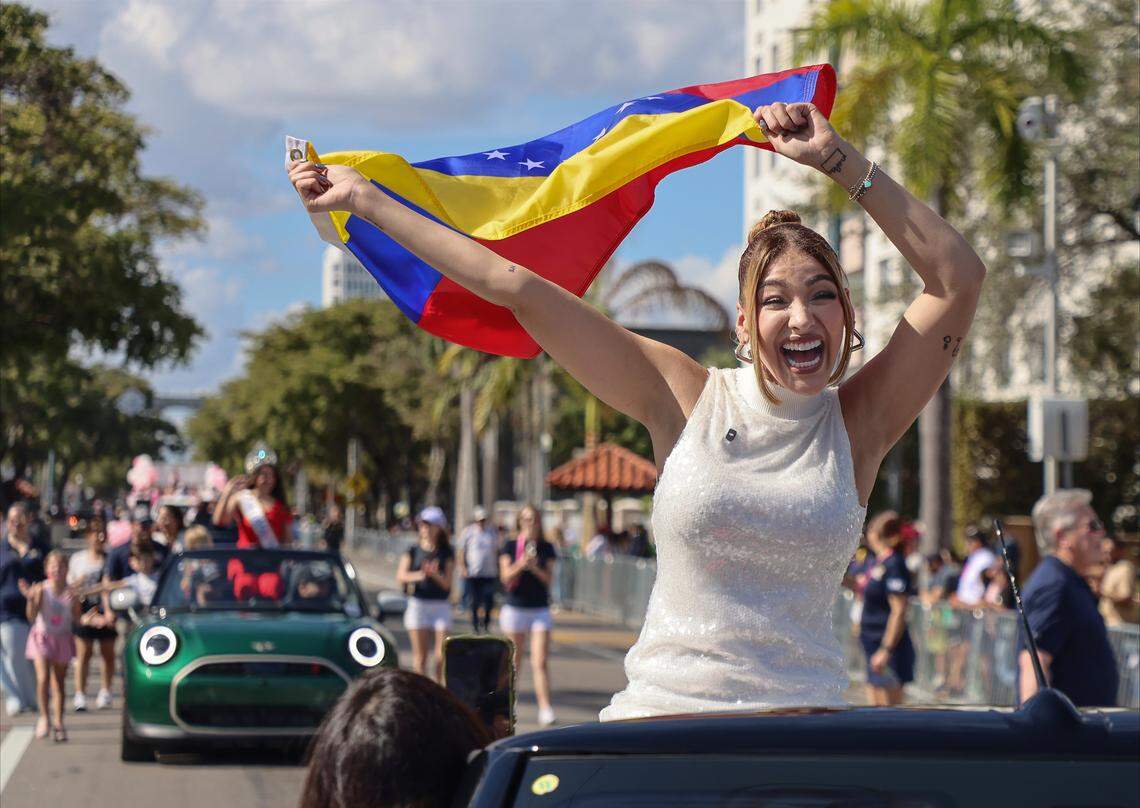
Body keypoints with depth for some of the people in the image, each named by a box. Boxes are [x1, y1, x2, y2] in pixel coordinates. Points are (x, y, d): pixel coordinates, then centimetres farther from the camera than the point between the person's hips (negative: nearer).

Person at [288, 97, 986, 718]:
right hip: (660, 710, 0)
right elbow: (517, 287, 4)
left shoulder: (856, 424, 5)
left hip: (798, 717, 0)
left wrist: (840, 161, -5)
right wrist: (366, 200, 6)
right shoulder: (687, 398, 4)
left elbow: (958, 278, -1)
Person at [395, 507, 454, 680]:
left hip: (441, 606, 0)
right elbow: (400, 576, -6)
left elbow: (447, 583, -4)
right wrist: (418, 575, -24)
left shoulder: (446, 552, 3)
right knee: (420, 655, 1)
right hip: (418, 603, 0)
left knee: (442, 655, -6)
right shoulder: (413, 551, 5)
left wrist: (434, 574, -24)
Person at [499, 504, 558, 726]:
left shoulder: (546, 548, 5)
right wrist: (520, 564, -24)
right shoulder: (510, 545, -1)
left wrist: (535, 568, -17)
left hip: (540, 609, 1)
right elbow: (505, 577, -7)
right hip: (515, 607, -1)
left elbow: (548, 579, 0)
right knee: (514, 662, 8)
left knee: (541, 662, -9)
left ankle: (545, 708, -13)